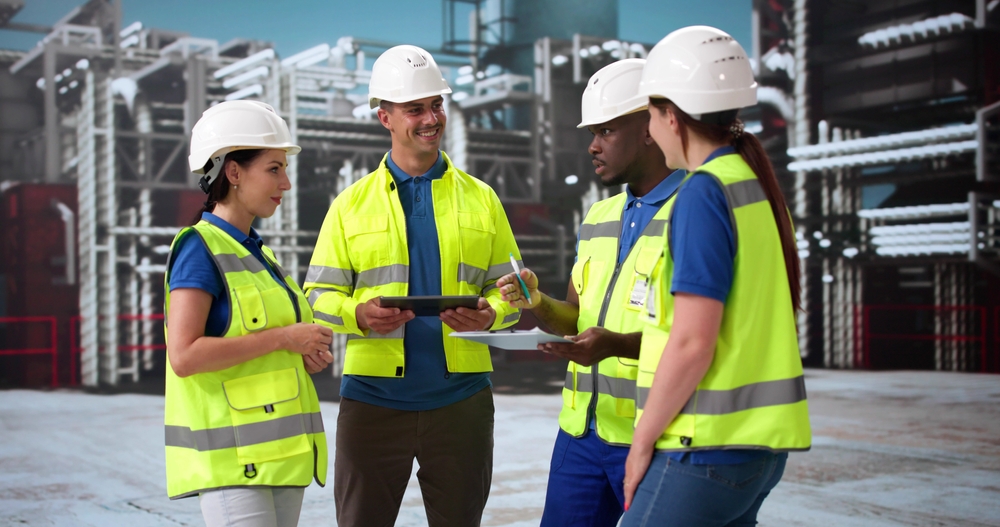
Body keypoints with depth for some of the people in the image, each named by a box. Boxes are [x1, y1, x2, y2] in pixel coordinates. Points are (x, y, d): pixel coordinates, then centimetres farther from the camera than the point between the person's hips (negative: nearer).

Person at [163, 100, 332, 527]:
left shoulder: (259, 255, 16)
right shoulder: (199, 247, -9)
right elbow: (184, 356, -19)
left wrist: (304, 356, 4)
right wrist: (283, 338, -16)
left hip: (279, 453, 8)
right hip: (230, 458, -8)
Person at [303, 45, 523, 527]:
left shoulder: (480, 198, 10)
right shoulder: (351, 204, 8)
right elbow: (319, 294, 5)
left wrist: (489, 314, -12)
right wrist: (359, 314, -16)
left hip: (460, 396, 1)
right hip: (373, 396, -1)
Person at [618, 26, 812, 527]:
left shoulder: (703, 194, -15)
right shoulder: (759, 186, 12)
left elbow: (692, 343, -20)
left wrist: (643, 440, -10)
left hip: (709, 448, -9)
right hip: (762, 442, 9)